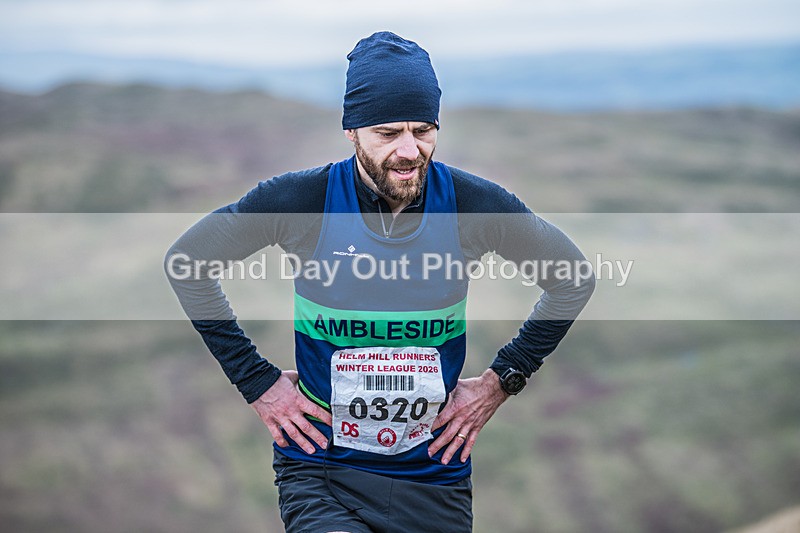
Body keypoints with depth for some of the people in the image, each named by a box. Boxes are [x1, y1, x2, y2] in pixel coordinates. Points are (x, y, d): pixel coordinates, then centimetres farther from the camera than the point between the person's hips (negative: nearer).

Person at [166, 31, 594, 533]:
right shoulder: (301, 200, -11)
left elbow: (574, 280, 10)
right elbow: (186, 261, 4)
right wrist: (256, 381, 0)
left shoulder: (476, 204, -7)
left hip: (436, 474, 3)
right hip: (321, 466, -2)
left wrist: (502, 381, 4)